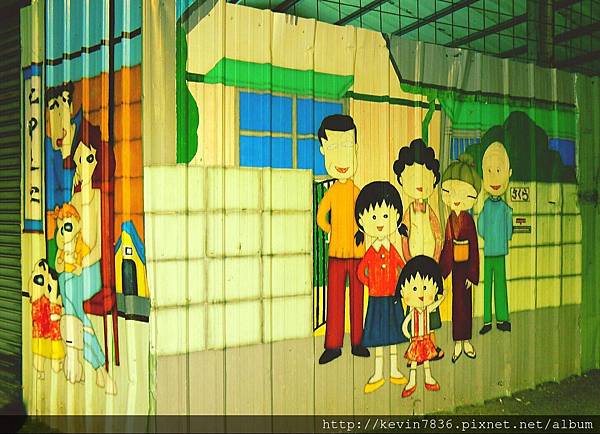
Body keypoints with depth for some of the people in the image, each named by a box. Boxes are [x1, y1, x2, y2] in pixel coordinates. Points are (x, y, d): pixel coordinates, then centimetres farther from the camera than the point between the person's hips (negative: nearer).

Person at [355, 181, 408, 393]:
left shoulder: (392, 250, -2)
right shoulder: (371, 251, -5)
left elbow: (403, 268, 6)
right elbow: (361, 271, 1)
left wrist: (399, 286, 0)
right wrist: (371, 285, -3)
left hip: (393, 298, 2)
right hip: (376, 298, -1)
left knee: (393, 334, 10)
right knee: (378, 335, 5)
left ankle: (394, 371, 22)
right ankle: (378, 374, 15)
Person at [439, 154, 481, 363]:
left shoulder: (468, 220, -8)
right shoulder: (450, 219, 0)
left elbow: (474, 247, -7)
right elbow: (447, 246, 5)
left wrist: (472, 274, -8)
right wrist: (441, 270, 4)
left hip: (466, 264, -2)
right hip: (454, 265, 2)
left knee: (466, 302, 7)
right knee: (457, 302, 7)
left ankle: (466, 341, 20)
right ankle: (458, 342, 16)